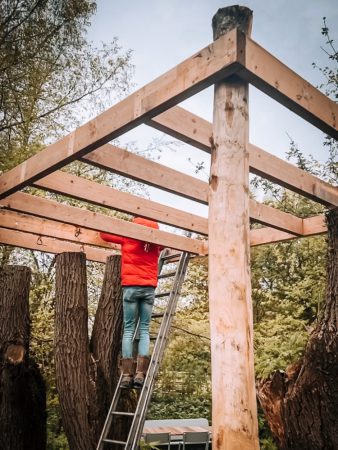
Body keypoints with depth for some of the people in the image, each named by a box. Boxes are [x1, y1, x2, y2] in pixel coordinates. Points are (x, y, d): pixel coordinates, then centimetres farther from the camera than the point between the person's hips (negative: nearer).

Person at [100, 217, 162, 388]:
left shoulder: (129, 234, 4)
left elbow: (104, 234, 14)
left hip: (131, 286, -2)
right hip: (149, 288, 2)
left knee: (128, 329, 2)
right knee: (144, 330, 2)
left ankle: (127, 375, -2)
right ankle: (140, 374, -6)